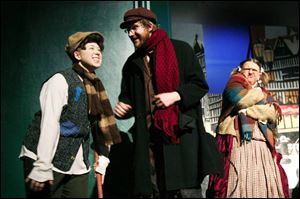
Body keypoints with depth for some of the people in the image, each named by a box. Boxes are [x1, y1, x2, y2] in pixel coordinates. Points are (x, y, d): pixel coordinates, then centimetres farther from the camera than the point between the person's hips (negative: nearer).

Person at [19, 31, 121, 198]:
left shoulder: (96, 86, 10)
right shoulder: (61, 80, -10)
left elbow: (100, 126, 13)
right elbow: (49, 124, -18)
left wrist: (102, 158, 8)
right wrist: (41, 167, -21)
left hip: (78, 166, 6)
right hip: (46, 161, -6)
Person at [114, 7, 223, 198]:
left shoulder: (180, 49, 2)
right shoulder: (132, 63, 17)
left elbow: (200, 85, 1)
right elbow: (128, 97, 21)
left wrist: (176, 95, -16)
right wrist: (123, 107, -2)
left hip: (181, 133, -4)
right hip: (147, 137, 4)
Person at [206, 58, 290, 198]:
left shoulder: (265, 94, 28)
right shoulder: (235, 82, 16)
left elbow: (274, 113, 6)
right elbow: (240, 100, -7)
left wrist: (247, 111, -6)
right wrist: (259, 92, 10)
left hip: (262, 144, 5)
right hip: (237, 140, -4)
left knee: (265, 185, -6)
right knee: (240, 181, -16)